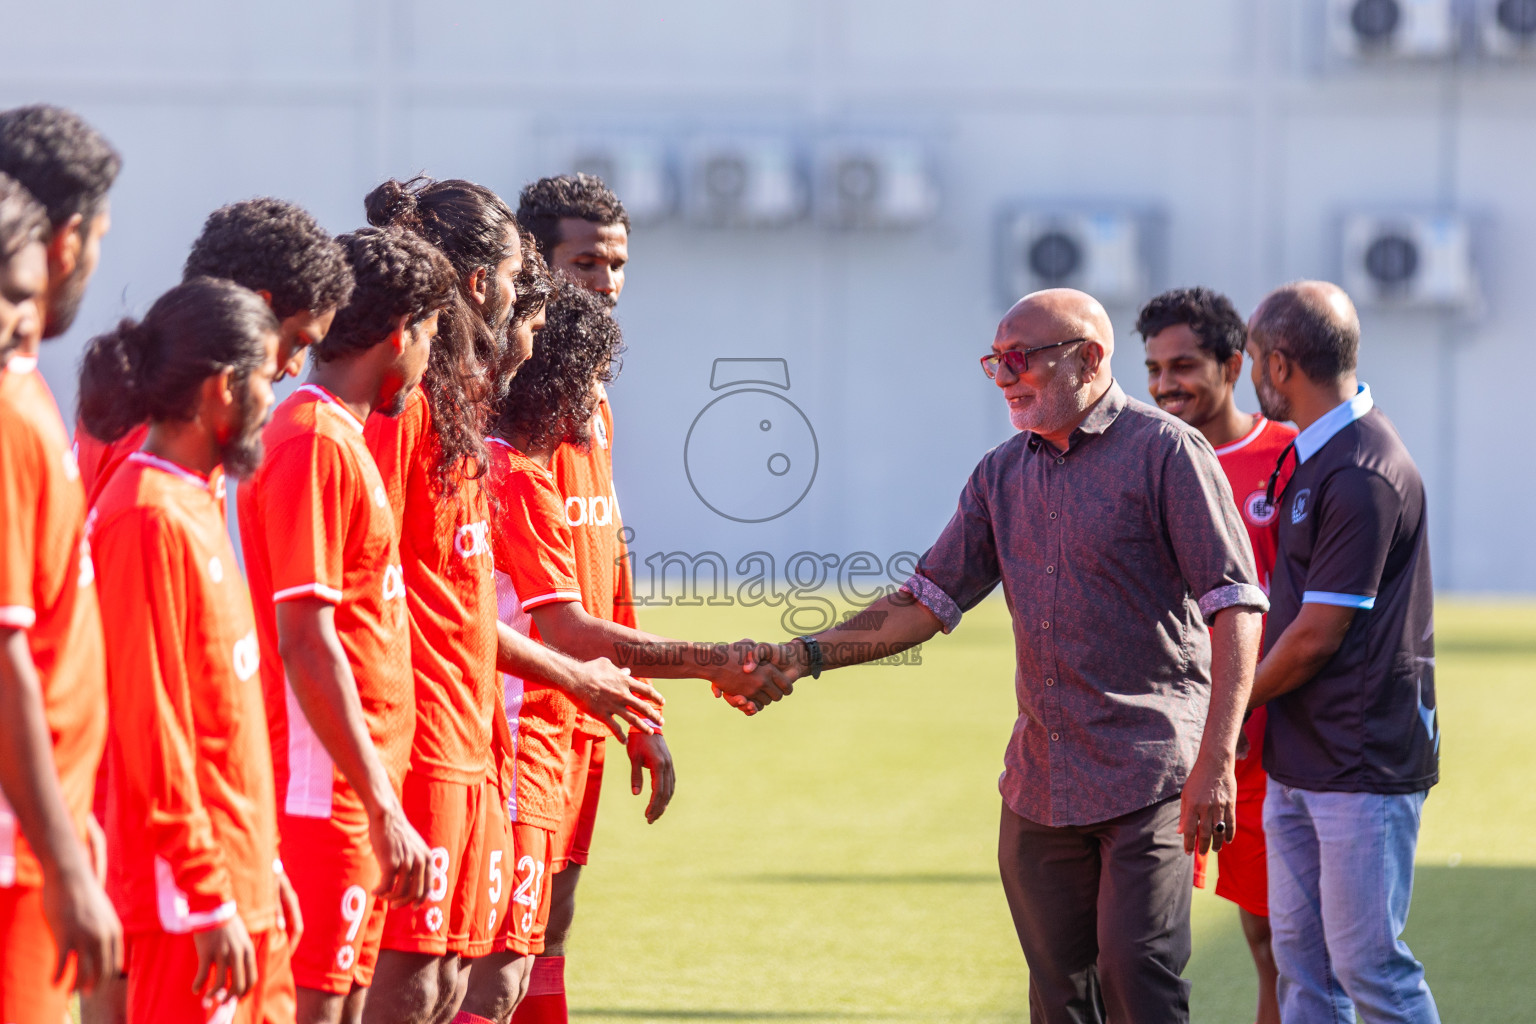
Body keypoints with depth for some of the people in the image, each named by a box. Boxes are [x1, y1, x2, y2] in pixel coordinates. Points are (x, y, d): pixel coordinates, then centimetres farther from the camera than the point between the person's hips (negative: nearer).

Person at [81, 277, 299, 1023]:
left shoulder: (198, 505, 15)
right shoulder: (150, 519, -15)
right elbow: (149, 725, -18)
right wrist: (209, 899, -19)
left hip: (240, 879, 9)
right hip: (191, 895, -9)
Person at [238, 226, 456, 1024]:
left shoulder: (341, 439, 17)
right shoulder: (314, 443, -14)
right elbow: (304, 643, -20)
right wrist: (382, 808, -21)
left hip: (352, 793, 10)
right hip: (326, 795, -10)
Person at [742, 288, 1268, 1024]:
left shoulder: (1166, 453, -7)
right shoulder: (1002, 474, 14)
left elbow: (1236, 608, -11)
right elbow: (927, 601, 14)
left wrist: (1216, 762, -20)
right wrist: (809, 653, 0)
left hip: (1147, 777, -7)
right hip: (1040, 783, 7)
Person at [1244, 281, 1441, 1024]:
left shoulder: (1364, 475, -20)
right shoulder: (1312, 455, 13)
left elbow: (1317, 636, -18)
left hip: (1362, 763, -10)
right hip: (1300, 760, 10)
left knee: (1368, 961, -7)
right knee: (1302, 958, 11)